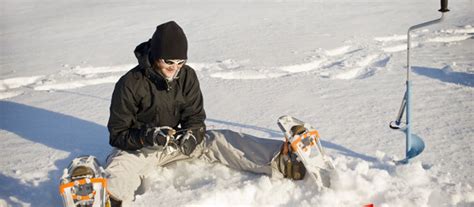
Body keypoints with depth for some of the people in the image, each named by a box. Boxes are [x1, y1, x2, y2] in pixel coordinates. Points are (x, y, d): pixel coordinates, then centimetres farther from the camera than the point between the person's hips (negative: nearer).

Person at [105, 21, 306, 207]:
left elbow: (195, 117, -1)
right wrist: (149, 136, -31)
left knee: (219, 141, -18)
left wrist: (191, 134, -25)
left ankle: (279, 160, -34)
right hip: (138, 146, -3)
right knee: (121, 165, -37)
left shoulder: (187, 76, -4)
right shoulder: (130, 84, -17)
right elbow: (117, 133, -13)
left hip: (176, 140, 4)